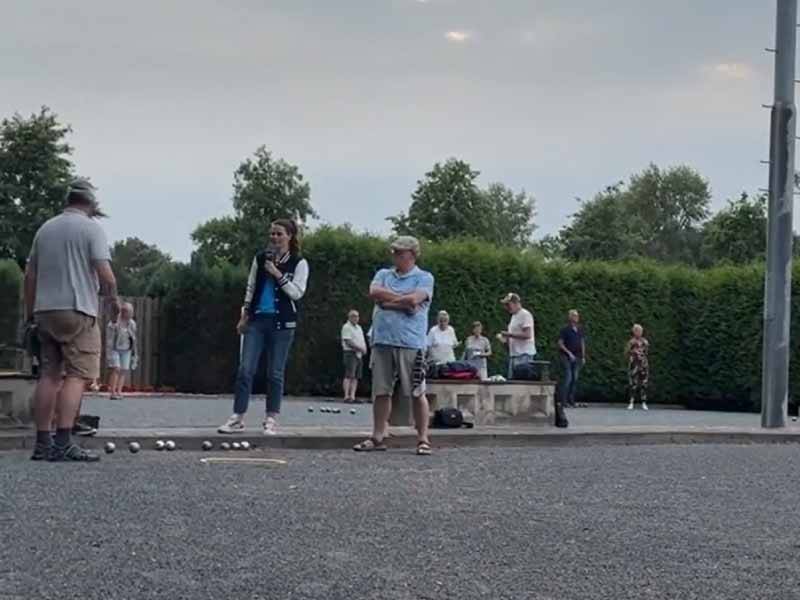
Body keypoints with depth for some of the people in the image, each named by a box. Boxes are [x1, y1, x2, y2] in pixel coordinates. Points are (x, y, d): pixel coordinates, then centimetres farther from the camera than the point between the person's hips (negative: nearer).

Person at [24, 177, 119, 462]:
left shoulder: (45, 229, 15)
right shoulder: (91, 228, -3)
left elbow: (30, 275, 15)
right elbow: (105, 274, -11)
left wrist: (30, 312, 21)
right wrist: (114, 298, 6)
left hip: (45, 311, 6)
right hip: (78, 311, -6)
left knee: (50, 375, 9)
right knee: (76, 376, -7)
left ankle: (42, 442, 6)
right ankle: (62, 443, -15)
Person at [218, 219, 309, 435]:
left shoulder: (299, 263, 1)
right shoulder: (261, 258, 10)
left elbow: (297, 292, -8)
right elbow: (251, 287, 15)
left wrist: (278, 274, -15)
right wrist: (245, 314, 10)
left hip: (282, 323, -3)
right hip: (257, 319, 3)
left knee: (275, 373, 1)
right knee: (245, 369, -4)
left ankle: (271, 419, 10)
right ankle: (238, 418, -2)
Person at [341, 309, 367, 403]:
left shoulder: (359, 327, 22)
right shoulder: (346, 327, -4)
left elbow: (362, 340, 23)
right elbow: (348, 341, -14)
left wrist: (364, 348, 2)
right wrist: (360, 348, -15)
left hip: (359, 354, 8)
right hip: (350, 353, -8)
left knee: (356, 377, 3)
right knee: (349, 376, -13)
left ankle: (352, 396, 2)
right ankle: (347, 396, -16)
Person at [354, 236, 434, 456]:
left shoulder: (424, 278, 4)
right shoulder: (383, 274, 18)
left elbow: (414, 299, -13)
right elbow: (374, 292, -2)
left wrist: (388, 300, -3)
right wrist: (403, 299, -6)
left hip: (411, 343, -4)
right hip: (383, 341, 5)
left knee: (417, 393, -3)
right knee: (381, 391, 6)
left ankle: (423, 439, 2)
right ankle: (378, 437, 13)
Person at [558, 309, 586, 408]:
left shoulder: (580, 329, 12)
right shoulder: (565, 329, -5)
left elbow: (582, 343, 17)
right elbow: (560, 343, -7)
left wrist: (583, 357, 12)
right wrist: (569, 353, -13)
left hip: (577, 357, 6)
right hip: (566, 356, -6)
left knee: (575, 378, 4)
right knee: (568, 377, -12)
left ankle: (571, 400, 8)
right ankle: (564, 401, -9)